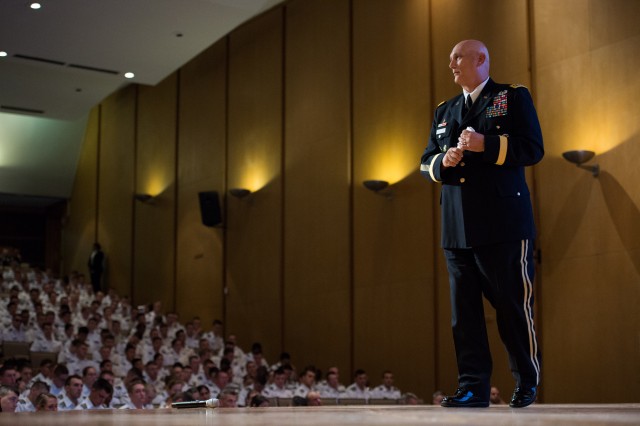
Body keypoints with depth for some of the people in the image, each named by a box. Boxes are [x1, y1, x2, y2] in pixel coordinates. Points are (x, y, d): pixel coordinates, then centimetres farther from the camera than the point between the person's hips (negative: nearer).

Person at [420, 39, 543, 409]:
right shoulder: (444, 110, 21)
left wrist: (486, 145, -17)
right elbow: (426, 163, 19)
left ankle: (528, 382, 17)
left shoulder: (514, 97, 5)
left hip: (504, 225, -5)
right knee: (464, 310, 2)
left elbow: (533, 149, -6)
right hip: (457, 229, 5)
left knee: (514, 305, 1)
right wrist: (443, 161, -4)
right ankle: (474, 387, 5)